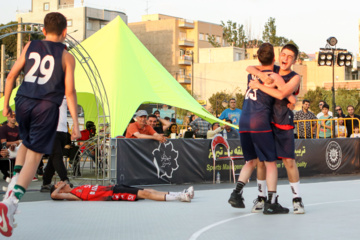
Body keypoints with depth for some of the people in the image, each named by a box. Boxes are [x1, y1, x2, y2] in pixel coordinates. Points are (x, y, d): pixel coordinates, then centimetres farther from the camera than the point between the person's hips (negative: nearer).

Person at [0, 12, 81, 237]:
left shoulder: (30, 46, 12)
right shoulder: (67, 57, 3)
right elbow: (69, 91, -4)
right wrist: (76, 122, -1)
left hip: (23, 101, 4)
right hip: (47, 108, -4)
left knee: (26, 143, 30)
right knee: (33, 158, -2)